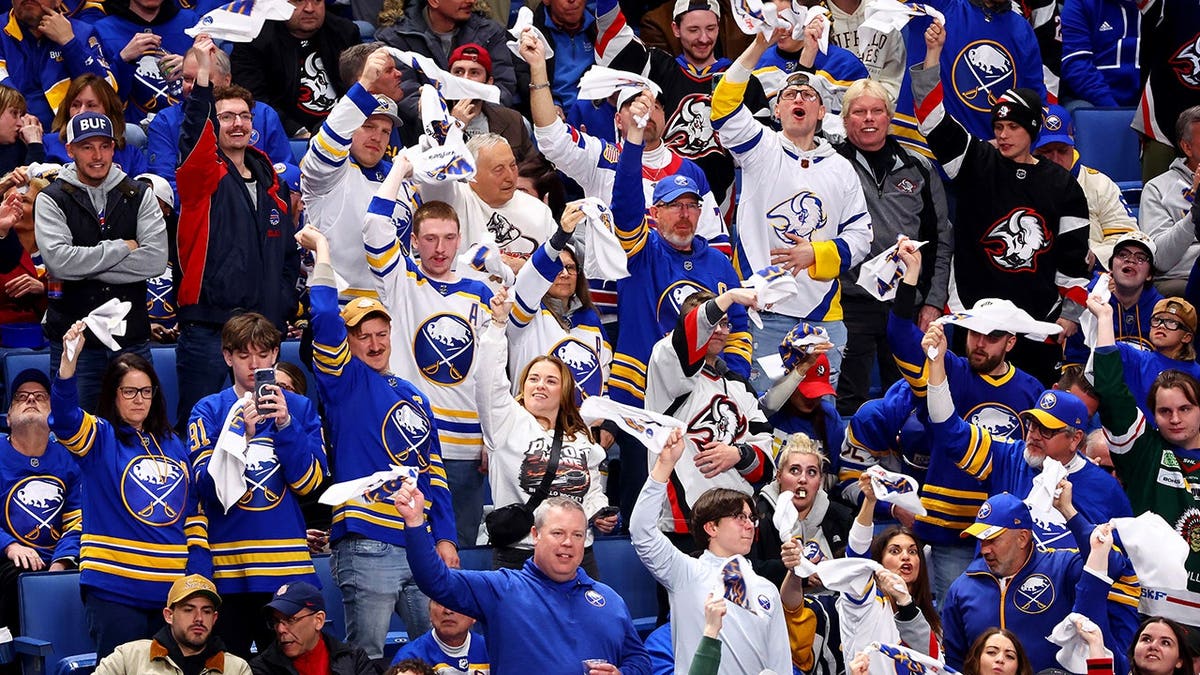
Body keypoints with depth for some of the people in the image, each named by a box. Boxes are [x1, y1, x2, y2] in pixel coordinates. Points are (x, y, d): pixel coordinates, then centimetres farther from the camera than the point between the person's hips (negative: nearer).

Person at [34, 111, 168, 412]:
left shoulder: (139, 195, 6)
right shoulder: (52, 200, 0)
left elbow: (156, 260, -8)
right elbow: (58, 261, -16)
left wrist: (86, 268, -12)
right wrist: (121, 248, -10)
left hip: (132, 336, 2)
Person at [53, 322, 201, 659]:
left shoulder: (173, 443, 15)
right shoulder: (100, 436, 1)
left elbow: (194, 509, 17)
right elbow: (64, 415, -21)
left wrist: (197, 569, 7)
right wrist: (69, 359, -37)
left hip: (172, 586, 5)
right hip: (115, 585, -5)